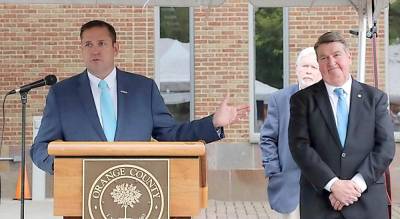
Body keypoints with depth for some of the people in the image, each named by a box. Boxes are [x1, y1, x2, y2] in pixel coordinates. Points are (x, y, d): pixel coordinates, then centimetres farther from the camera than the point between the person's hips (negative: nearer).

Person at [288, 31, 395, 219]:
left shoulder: (375, 97, 7)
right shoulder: (303, 100, 3)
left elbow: (386, 146, 0)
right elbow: (300, 147, -6)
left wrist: (357, 183, -12)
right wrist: (333, 184, -14)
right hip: (319, 202, -1)